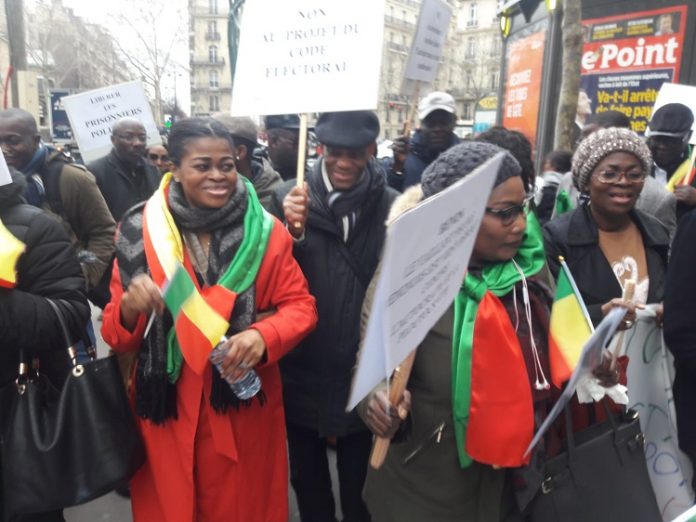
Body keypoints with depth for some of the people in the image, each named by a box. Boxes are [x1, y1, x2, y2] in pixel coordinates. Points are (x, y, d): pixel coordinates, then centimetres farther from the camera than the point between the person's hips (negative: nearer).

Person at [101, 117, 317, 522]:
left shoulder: (264, 230, -6)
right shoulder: (139, 232, -5)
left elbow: (301, 306, -3)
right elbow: (116, 335, -2)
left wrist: (264, 335, -24)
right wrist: (129, 308, -25)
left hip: (244, 404, 0)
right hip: (166, 406, 1)